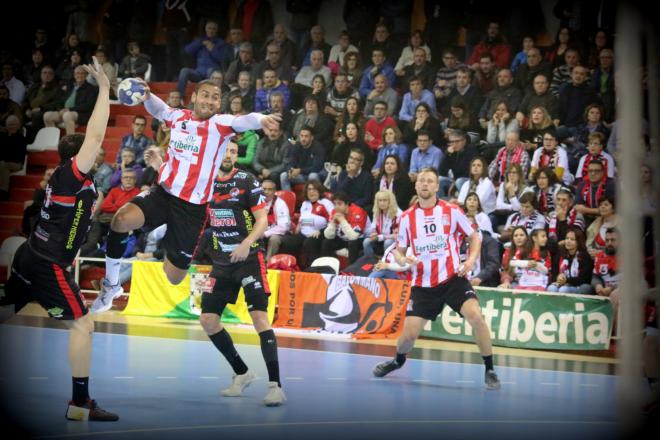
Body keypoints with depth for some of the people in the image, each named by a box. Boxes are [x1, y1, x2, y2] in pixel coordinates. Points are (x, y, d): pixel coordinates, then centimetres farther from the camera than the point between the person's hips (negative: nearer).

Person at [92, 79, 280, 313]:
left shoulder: (219, 123, -8)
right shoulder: (178, 116, 6)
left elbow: (243, 121, -30)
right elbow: (158, 109, 29)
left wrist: (260, 119, -53)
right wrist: (146, 95, 7)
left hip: (193, 206, -3)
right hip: (164, 192, 3)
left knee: (173, 276, 2)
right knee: (121, 220, -27)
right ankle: (111, 285, -7)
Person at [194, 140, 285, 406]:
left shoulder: (247, 181, -7)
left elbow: (262, 220, -10)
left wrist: (247, 243, -27)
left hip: (250, 257, -5)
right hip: (222, 261, 5)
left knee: (259, 317, -16)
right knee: (208, 320, 4)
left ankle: (275, 385, -16)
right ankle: (242, 373, 22)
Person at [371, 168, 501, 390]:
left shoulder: (452, 211, -2)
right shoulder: (407, 217, 3)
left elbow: (474, 237, 8)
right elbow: (399, 251, 10)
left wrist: (472, 259, -10)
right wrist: (404, 260, -13)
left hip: (453, 278, -2)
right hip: (423, 285, 2)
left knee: (475, 316, -26)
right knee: (409, 333, -1)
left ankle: (489, 370, -11)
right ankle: (398, 360, 36)